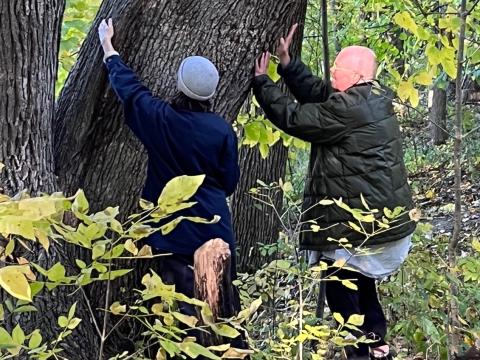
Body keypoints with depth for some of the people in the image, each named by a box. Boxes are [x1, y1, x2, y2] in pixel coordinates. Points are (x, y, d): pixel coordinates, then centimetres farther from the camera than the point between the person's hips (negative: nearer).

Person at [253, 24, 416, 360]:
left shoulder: (349, 109, -23)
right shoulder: (375, 98, 7)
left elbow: (294, 118, -15)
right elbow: (318, 93, 11)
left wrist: (261, 81, -5)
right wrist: (287, 63, 5)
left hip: (358, 221, -10)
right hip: (385, 215, 10)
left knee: (341, 289, 1)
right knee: (362, 282, 22)